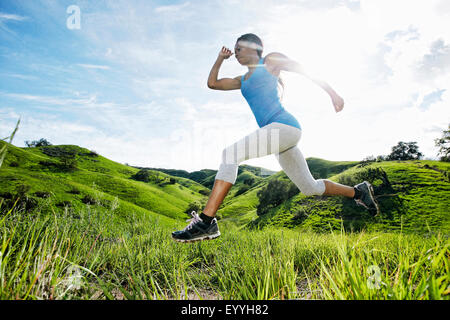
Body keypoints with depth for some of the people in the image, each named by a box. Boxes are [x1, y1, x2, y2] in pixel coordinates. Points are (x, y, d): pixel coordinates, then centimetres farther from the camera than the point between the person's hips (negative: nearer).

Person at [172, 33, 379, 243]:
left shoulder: (271, 61, 12)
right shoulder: (243, 80, 30)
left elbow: (307, 71, 10)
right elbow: (212, 83, 32)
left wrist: (332, 93, 3)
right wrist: (221, 59, 32)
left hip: (285, 126, -9)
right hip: (277, 132, 9)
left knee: (230, 153, -24)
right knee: (310, 188, 15)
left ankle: (206, 222, -29)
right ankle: (358, 191, 35)